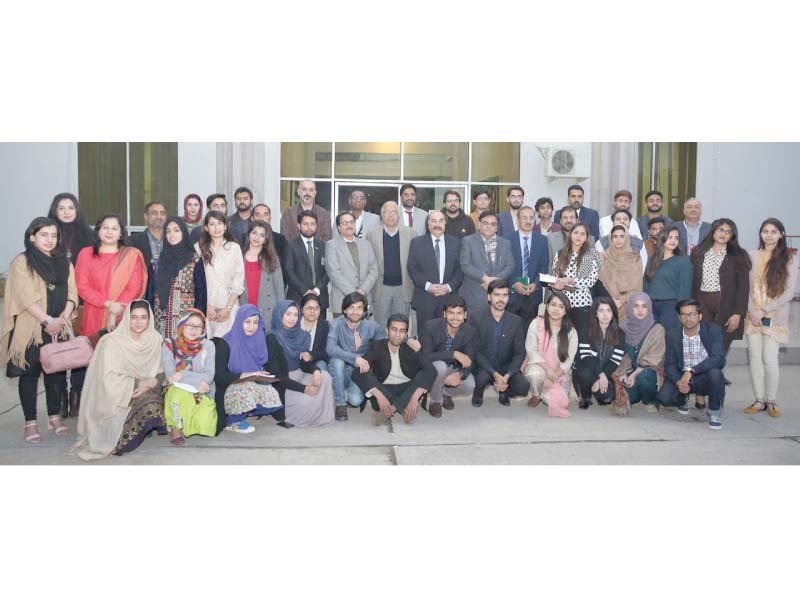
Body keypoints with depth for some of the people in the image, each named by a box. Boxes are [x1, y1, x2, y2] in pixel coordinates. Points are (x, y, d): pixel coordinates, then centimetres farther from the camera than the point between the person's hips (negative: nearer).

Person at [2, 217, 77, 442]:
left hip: (58, 329, 4)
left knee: (57, 372, 6)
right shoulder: (21, 262, -2)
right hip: (30, 328, -4)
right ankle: (30, 422, 7)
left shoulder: (64, 263, 12)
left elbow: (72, 294, 5)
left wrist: (62, 318, -10)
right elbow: (25, 297, -12)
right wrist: (47, 320, -17)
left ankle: (54, 417, 18)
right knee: (29, 374, 1)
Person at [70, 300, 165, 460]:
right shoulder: (111, 342, -15)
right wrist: (139, 383, -18)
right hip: (115, 401, -4)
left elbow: (160, 373, 6)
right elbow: (110, 380, -18)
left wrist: (152, 382, -15)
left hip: (146, 393, 4)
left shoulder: (155, 340, -2)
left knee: (152, 408, -26)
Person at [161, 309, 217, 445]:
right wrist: (197, 380, -20)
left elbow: (208, 376, -8)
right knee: (178, 391, -36)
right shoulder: (169, 344, -3)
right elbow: (170, 375, -12)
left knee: (205, 423, -21)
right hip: (176, 392, -2)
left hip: (202, 394, 2)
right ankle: (176, 427, -8)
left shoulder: (208, 345, 0)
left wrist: (184, 375, -21)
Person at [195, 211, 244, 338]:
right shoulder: (198, 248, 2)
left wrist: (228, 308, -5)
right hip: (205, 306, 0)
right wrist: (206, 306, -6)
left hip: (228, 306, 0)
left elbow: (238, 282, 2)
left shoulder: (234, 248, 3)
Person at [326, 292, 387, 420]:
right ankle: (340, 404, -16)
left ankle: (352, 392, 18)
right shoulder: (336, 324, -14)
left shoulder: (372, 326, -6)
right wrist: (355, 358, -38)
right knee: (337, 361, -33)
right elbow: (330, 348, -29)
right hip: (341, 371, -1)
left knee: (356, 400, -23)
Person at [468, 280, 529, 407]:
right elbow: (475, 350, -14)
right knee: (483, 376, -34)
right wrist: (495, 374, -24)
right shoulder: (475, 317, -10)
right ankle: (478, 393, 3)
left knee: (523, 387, -24)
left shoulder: (516, 321, -2)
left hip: (505, 368, 2)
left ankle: (503, 391, 12)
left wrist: (507, 376, -20)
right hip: (482, 367, -2)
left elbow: (520, 353, -4)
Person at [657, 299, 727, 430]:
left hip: (705, 378, -2)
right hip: (681, 376, 2)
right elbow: (669, 364, -3)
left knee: (715, 373, -36)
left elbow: (719, 359, -23)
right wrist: (678, 381, -25)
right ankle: (683, 400, 17)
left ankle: (714, 412, -7)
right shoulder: (672, 335, -2)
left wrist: (691, 371, -35)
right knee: (664, 397, -25)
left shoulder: (713, 331, -10)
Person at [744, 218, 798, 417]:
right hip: (753, 315, 2)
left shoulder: (789, 259, 0)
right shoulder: (752, 256, 6)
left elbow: (789, 293, -5)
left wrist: (765, 311, -10)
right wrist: (752, 311, -8)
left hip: (774, 317, -2)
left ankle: (772, 402, 9)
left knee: (770, 359, -7)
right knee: (754, 357, 2)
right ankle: (759, 400, 12)